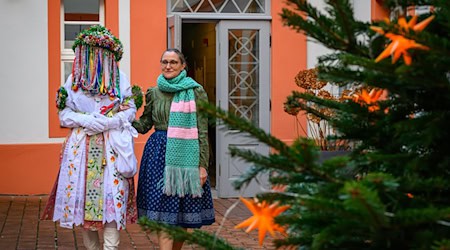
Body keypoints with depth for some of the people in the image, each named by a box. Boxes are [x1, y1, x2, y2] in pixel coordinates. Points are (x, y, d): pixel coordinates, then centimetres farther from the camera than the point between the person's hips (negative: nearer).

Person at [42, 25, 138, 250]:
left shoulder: (120, 79, 6)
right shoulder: (73, 80, 8)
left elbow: (130, 111, 4)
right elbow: (64, 115, 6)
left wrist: (109, 122, -13)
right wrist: (86, 120, -11)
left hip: (112, 147, -2)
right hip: (82, 146, 2)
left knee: (112, 195, -11)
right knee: (82, 193, 0)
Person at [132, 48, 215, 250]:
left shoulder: (196, 92, 0)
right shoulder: (153, 93, 9)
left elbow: (202, 131, -2)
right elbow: (143, 125, 13)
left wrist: (202, 165, -7)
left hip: (186, 154, -1)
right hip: (159, 153, 2)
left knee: (182, 211, 6)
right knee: (163, 211, -4)